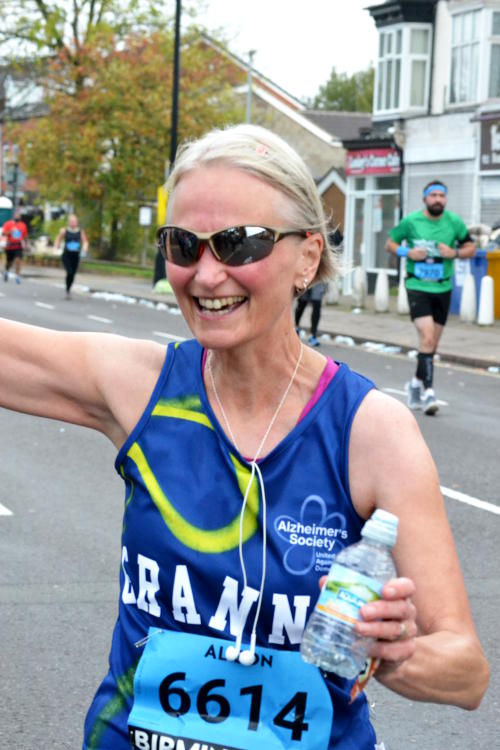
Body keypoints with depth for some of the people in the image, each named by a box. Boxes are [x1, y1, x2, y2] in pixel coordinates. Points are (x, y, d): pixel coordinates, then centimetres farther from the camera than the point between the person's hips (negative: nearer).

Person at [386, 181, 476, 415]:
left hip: (442, 288, 4)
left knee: (432, 343, 12)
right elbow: (390, 243, 6)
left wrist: (454, 253, -12)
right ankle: (428, 392, -17)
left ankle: (417, 382, 34)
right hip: (417, 286, -3)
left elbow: (471, 248, 9)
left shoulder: (454, 222, 1)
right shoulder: (411, 221, -4)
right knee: (427, 337, -19)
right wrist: (407, 252, -13)